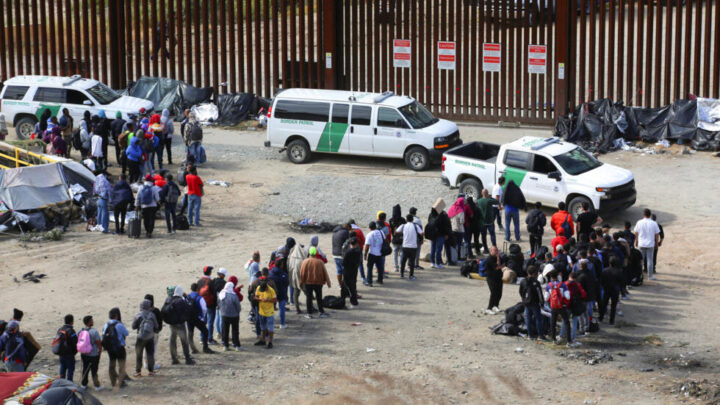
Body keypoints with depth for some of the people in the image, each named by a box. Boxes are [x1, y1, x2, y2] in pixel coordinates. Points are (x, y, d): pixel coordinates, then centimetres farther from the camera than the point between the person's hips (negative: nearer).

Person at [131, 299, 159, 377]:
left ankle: (138, 371, 5)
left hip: (141, 337, -2)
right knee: (150, 354, 8)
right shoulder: (152, 315, -2)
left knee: (138, 354, 6)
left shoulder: (139, 315, -9)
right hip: (150, 337, 2)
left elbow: (133, 326, -4)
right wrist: (155, 331, 24)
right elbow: (156, 327, 2)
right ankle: (151, 371, 10)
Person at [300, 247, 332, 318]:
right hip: (318, 283, 1)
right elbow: (325, 273, -1)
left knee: (309, 298, 6)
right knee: (319, 298, 10)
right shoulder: (320, 262, -5)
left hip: (308, 283, -1)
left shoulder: (305, 262, -8)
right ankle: (321, 312, 8)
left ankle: (309, 313, 6)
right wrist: (328, 282, 6)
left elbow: (302, 273, -5)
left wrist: (301, 282, 6)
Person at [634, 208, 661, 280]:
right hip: (650, 244, -1)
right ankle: (650, 275, 9)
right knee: (650, 260, 5)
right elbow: (657, 234, 0)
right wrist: (656, 243, 15)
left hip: (641, 244, 1)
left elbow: (636, 233, 3)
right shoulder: (654, 223, -6)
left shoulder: (639, 223, -5)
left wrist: (636, 243, 16)